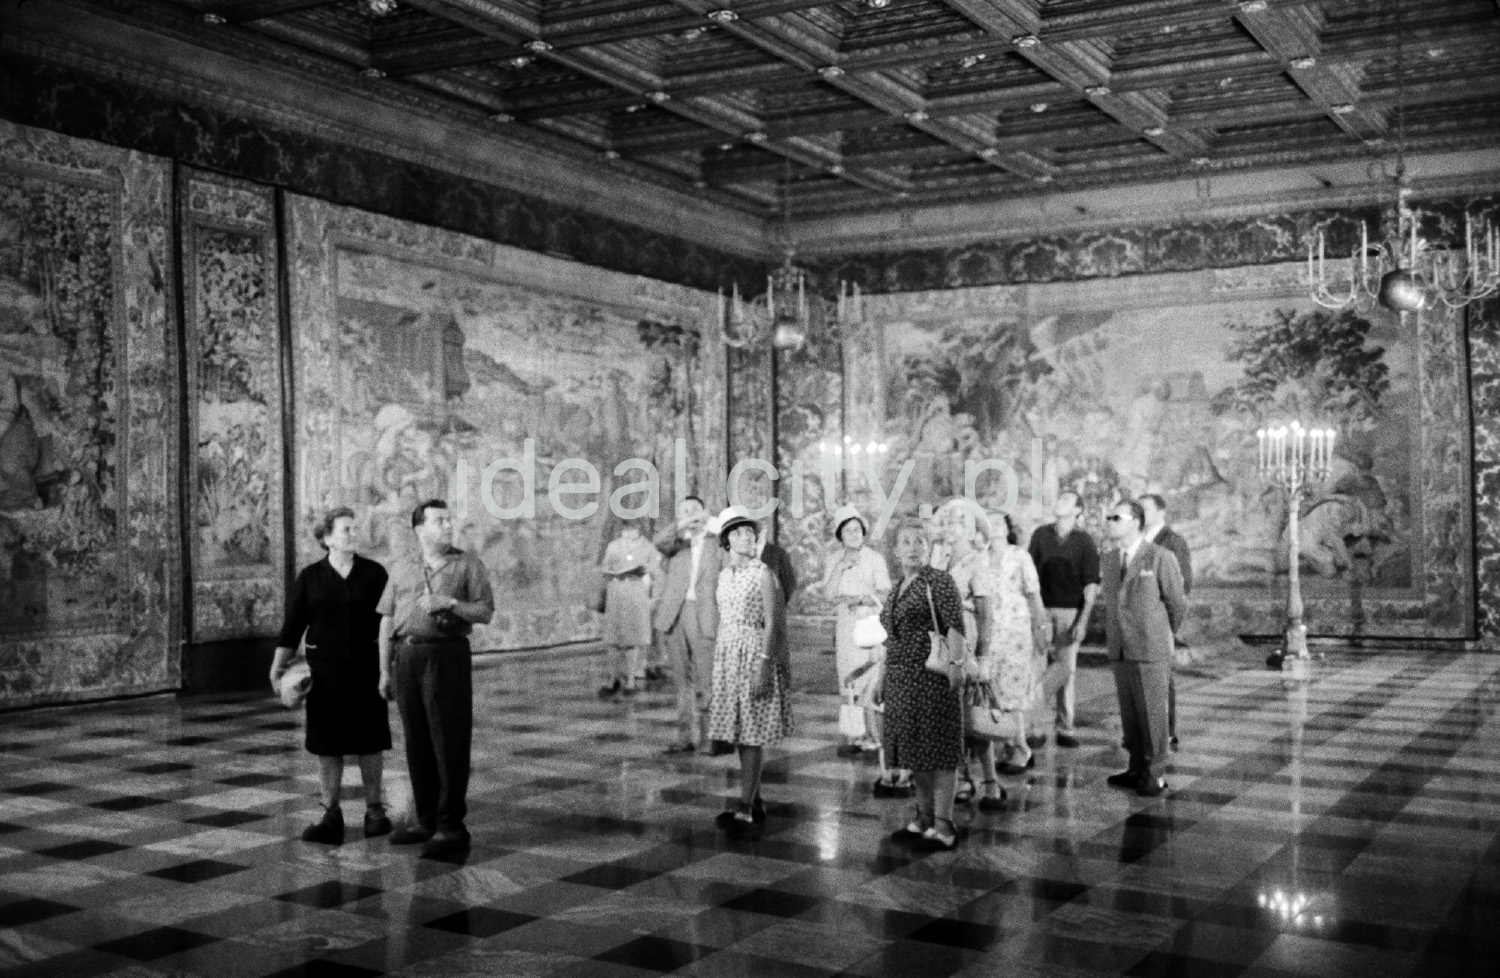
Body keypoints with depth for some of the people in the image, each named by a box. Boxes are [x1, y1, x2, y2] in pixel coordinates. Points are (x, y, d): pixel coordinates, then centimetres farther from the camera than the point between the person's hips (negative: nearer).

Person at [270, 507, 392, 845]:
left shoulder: (374, 573, 2)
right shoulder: (310, 577, 2)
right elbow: (292, 624, 1)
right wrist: (279, 666, -6)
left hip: (366, 666, 0)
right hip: (324, 668, 0)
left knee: (370, 740, 4)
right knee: (326, 742, 3)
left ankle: (374, 810, 17)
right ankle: (330, 815, 10)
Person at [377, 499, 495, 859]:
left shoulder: (468, 565, 3)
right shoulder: (401, 569, 13)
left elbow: (486, 613, -2)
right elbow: (387, 621, 13)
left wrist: (450, 603, -17)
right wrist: (385, 671, 9)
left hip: (448, 656, -4)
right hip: (407, 657, 4)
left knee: (450, 744, -4)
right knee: (417, 742, 8)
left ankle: (451, 826, -1)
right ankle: (426, 819, 18)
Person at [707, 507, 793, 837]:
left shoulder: (763, 574, -9)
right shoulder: (724, 575, 11)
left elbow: (771, 623, -13)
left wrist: (763, 665, -20)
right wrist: (717, 664, 15)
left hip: (755, 654, -7)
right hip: (727, 656, 7)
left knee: (752, 734, -6)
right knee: (739, 733, 9)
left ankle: (744, 810, -6)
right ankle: (755, 802, 19)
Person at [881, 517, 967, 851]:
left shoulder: (939, 581, -7)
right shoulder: (900, 587, 16)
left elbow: (956, 626, -16)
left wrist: (953, 664, -25)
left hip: (932, 676, -8)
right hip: (900, 679, 8)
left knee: (937, 750, -4)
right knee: (914, 750, 14)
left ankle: (943, 826, 2)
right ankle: (924, 819, 26)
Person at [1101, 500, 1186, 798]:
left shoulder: (1160, 557, -9)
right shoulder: (1107, 561, 10)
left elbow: (1176, 603, 0)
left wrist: (1166, 636, 12)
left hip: (1151, 651, -5)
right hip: (1119, 650, 5)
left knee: (1152, 712, 0)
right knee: (1129, 712, 9)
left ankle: (1154, 775, 10)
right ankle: (1137, 768, 19)